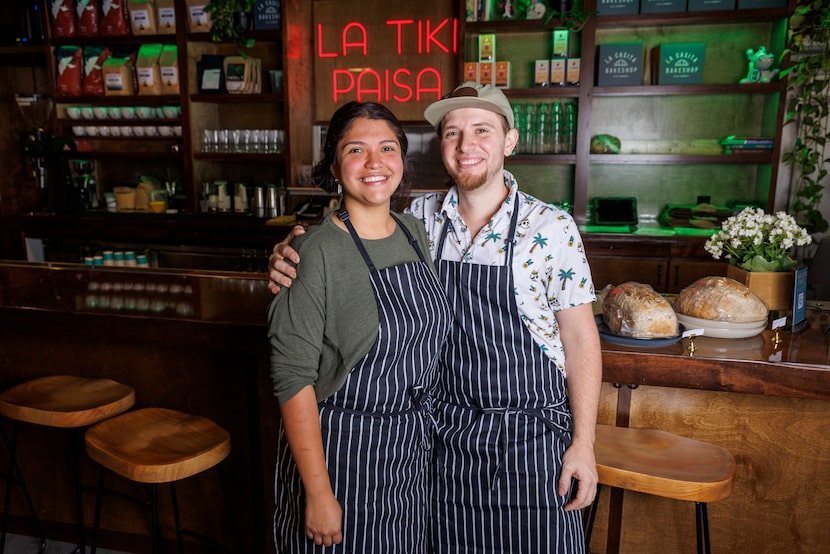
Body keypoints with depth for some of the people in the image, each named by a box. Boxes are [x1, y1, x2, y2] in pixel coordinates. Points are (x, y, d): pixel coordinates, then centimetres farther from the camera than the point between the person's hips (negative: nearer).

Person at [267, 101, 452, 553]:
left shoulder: (415, 232, 0)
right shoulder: (316, 253, -19)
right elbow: (293, 380, -19)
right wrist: (319, 493, -18)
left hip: (412, 447, 6)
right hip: (338, 451, -6)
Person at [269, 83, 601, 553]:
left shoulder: (552, 228, -11)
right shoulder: (421, 217, -2)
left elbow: (581, 340, -7)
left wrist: (583, 443, -8)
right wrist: (288, 255, -15)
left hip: (528, 438, -2)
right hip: (443, 432, 3)